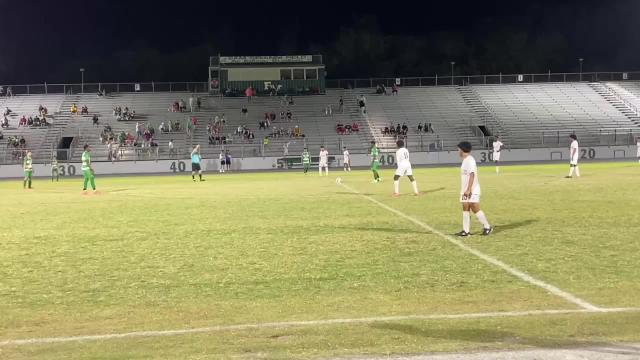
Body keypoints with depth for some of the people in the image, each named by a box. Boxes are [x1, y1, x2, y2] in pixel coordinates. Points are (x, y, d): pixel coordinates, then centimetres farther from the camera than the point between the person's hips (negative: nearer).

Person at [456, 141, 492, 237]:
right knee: (465, 209, 6)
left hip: (472, 190, -9)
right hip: (465, 190, 9)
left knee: (475, 209, -7)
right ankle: (466, 230, 8)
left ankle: (487, 227, 4)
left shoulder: (470, 160, -14)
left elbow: (472, 175, -21)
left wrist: (468, 189, -25)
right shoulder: (465, 160, 15)